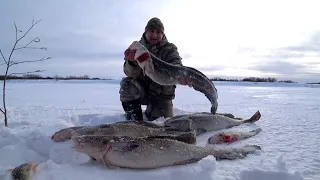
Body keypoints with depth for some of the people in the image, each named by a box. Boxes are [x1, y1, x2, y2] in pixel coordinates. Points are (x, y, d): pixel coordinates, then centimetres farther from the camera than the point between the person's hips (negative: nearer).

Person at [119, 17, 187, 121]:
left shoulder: (170, 49, -5)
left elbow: (176, 65, -26)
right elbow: (132, 74, -18)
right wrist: (131, 62, -44)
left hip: (162, 95, 1)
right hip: (142, 91, -1)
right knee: (127, 84, -30)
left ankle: (149, 112, 31)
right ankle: (135, 120, -9)